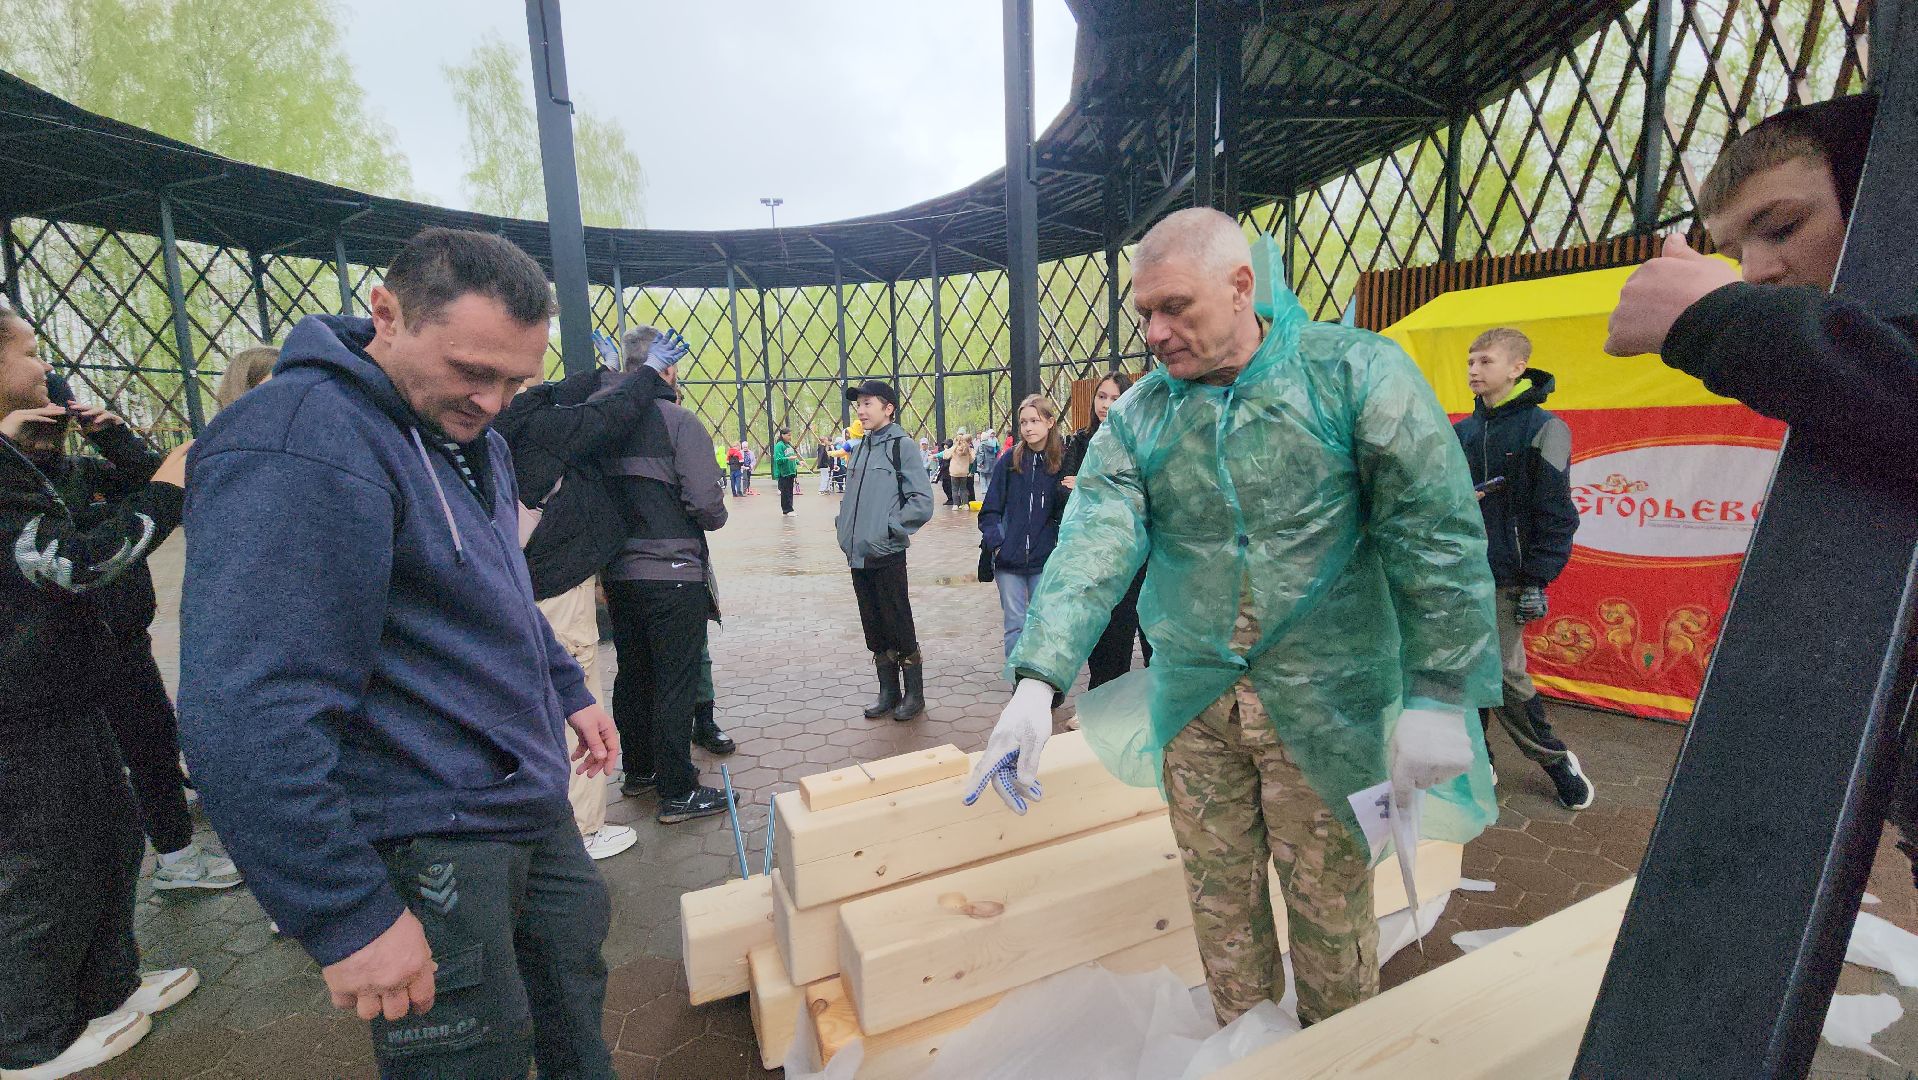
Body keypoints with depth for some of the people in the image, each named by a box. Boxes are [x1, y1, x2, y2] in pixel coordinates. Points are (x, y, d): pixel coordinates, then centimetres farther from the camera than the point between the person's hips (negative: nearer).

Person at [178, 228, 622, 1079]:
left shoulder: (473, 436, 8)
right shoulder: (301, 443, -23)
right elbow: (242, 715, -27)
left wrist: (568, 690, 21)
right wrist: (346, 917, -24)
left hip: (533, 803, 9)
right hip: (422, 844, -8)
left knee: (576, 984, 24)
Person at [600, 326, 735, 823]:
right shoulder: (680, 422, -12)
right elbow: (707, 504, -19)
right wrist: (714, 518, 3)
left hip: (619, 573, 7)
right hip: (673, 573, -6)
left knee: (632, 675, 18)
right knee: (674, 683, 1)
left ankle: (638, 770, 35)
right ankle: (678, 793, 9)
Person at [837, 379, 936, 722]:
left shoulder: (901, 446, -7)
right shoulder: (860, 449, 15)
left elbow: (922, 501, -12)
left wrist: (891, 528, -14)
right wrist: (846, 531, 10)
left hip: (887, 555, -7)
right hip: (858, 554, 7)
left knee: (899, 626, 1)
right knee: (875, 629, 13)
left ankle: (914, 693, 15)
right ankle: (888, 691, 26)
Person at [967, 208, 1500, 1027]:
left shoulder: (1356, 373, -7)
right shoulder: (1136, 420, 0)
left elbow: (1437, 537, -8)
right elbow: (1092, 546, -12)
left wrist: (1438, 698, -11)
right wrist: (1037, 682, -24)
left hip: (1326, 704, -2)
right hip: (1193, 704, 3)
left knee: (1331, 909, 11)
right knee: (1221, 902, 15)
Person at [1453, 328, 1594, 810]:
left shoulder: (1543, 429, -6)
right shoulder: (1462, 432, 11)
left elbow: (1553, 513, -9)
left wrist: (1537, 580, -11)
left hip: (1506, 578, -5)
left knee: (1503, 673, -4)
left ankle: (1556, 759, 18)